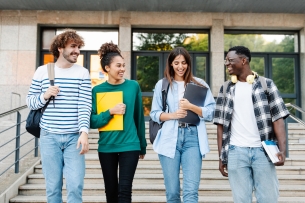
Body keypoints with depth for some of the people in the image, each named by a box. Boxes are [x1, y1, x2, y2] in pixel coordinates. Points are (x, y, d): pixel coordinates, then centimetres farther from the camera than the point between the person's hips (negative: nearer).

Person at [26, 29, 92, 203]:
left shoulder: (83, 73, 2)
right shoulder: (42, 71, 5)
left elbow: (85, 105, -5)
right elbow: (30, 102, 11)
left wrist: (84, 132, -18)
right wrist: (44, 96, -11)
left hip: (74, 137, -1)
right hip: (49, 137, 1)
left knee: (75, 186, -3)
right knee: (53, 187, 7)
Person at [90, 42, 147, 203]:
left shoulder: (133, 86, -1)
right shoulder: (97, 90, -1)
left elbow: (139, 117, 5)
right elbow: (92, 121, -4)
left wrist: (142, 146, 10)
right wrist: (110, 111, -18)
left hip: (130, 145, -1)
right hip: (106, 147, 1)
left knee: (124, 190, -5)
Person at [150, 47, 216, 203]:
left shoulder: (199, 84, 8)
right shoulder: (162, 84, 9)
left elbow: (211, 113, 4)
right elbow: (154, 114, 9)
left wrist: (191, 107, -12)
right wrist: (173, 115, -9)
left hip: (193, 138, 0)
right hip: (169, 139, 1)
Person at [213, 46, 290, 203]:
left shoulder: (266, 84, 5)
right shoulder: (226, 89, 11)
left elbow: (277, 118, 0)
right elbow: (221, 124, 10)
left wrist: (282, 149, -12)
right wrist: (221, 156, 4)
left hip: (262, 150, -1)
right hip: (235, 152, 2)